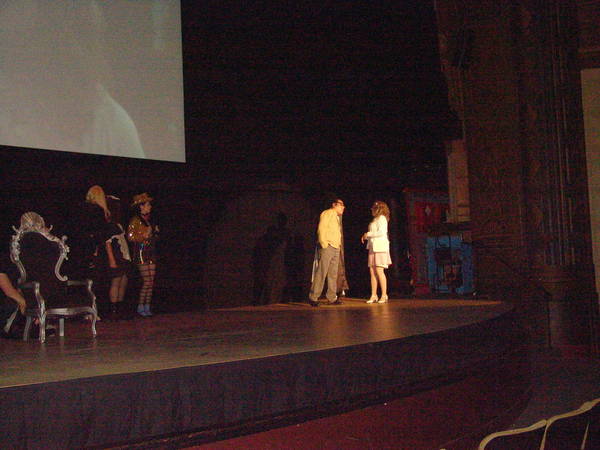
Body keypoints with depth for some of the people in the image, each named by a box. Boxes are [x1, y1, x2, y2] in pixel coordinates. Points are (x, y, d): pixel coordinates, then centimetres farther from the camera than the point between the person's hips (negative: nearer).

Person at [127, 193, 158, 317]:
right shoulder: (135, 220, -6)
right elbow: (130, 237, -12)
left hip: (151, 253, 7)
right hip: (141, 253, -7)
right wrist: (144, 235, -17)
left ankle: (147, 307, 9)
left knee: (151, 282, 3)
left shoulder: (148, 220, 17)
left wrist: (155, 232, 7)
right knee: (147, 281, -11)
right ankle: (140, 307, -1)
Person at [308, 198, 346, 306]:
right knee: (321, 272, -12)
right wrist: (324, 244, -18)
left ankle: (332, 298, 10)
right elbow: (321, 229, -11)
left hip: (335, 248, 9)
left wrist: (338, 243, 12)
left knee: (333, 274, 7)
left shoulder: (337, 217, 25)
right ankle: (313, 297, -11)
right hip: (327, 247, -9)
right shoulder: (328, 213, -1)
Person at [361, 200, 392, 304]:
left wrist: (368, 234, -9)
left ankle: (384, 295, -7)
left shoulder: (382, 218, -4)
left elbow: (382, 232, -16)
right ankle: (373, 296, 3)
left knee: (379, 271, -11)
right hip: (373, 247, 8)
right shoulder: (375, 220, 22)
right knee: (372, 271, 2)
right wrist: (366, 237, 7)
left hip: (380, 247, -8)